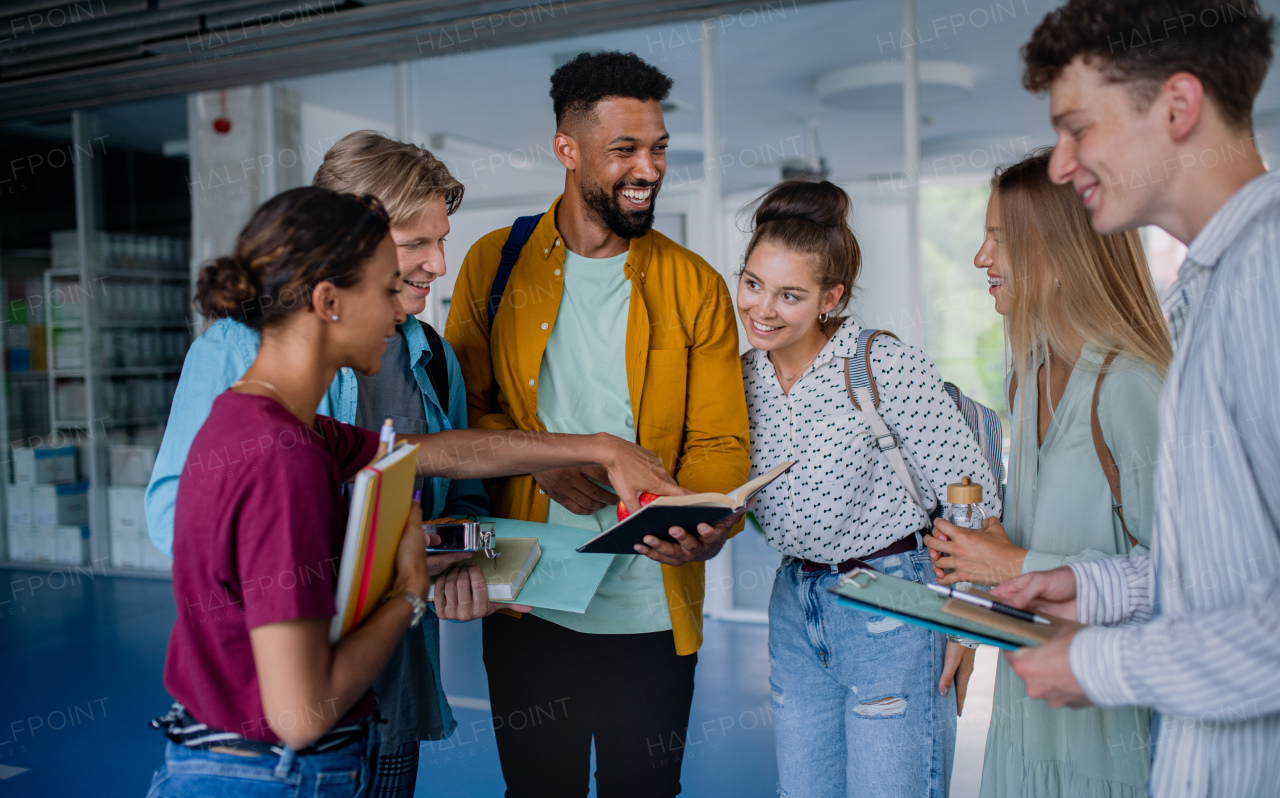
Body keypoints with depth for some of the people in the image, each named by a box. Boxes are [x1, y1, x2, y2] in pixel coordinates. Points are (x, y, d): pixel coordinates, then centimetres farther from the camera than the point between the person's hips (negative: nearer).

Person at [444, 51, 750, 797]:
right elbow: (460, 405, 5)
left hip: (653, 614, 0)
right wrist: (538, 458, -13)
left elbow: (719, 441, -2)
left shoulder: (696, 287, 0)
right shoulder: (495, 264, 2)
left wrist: (708, 525, -22)